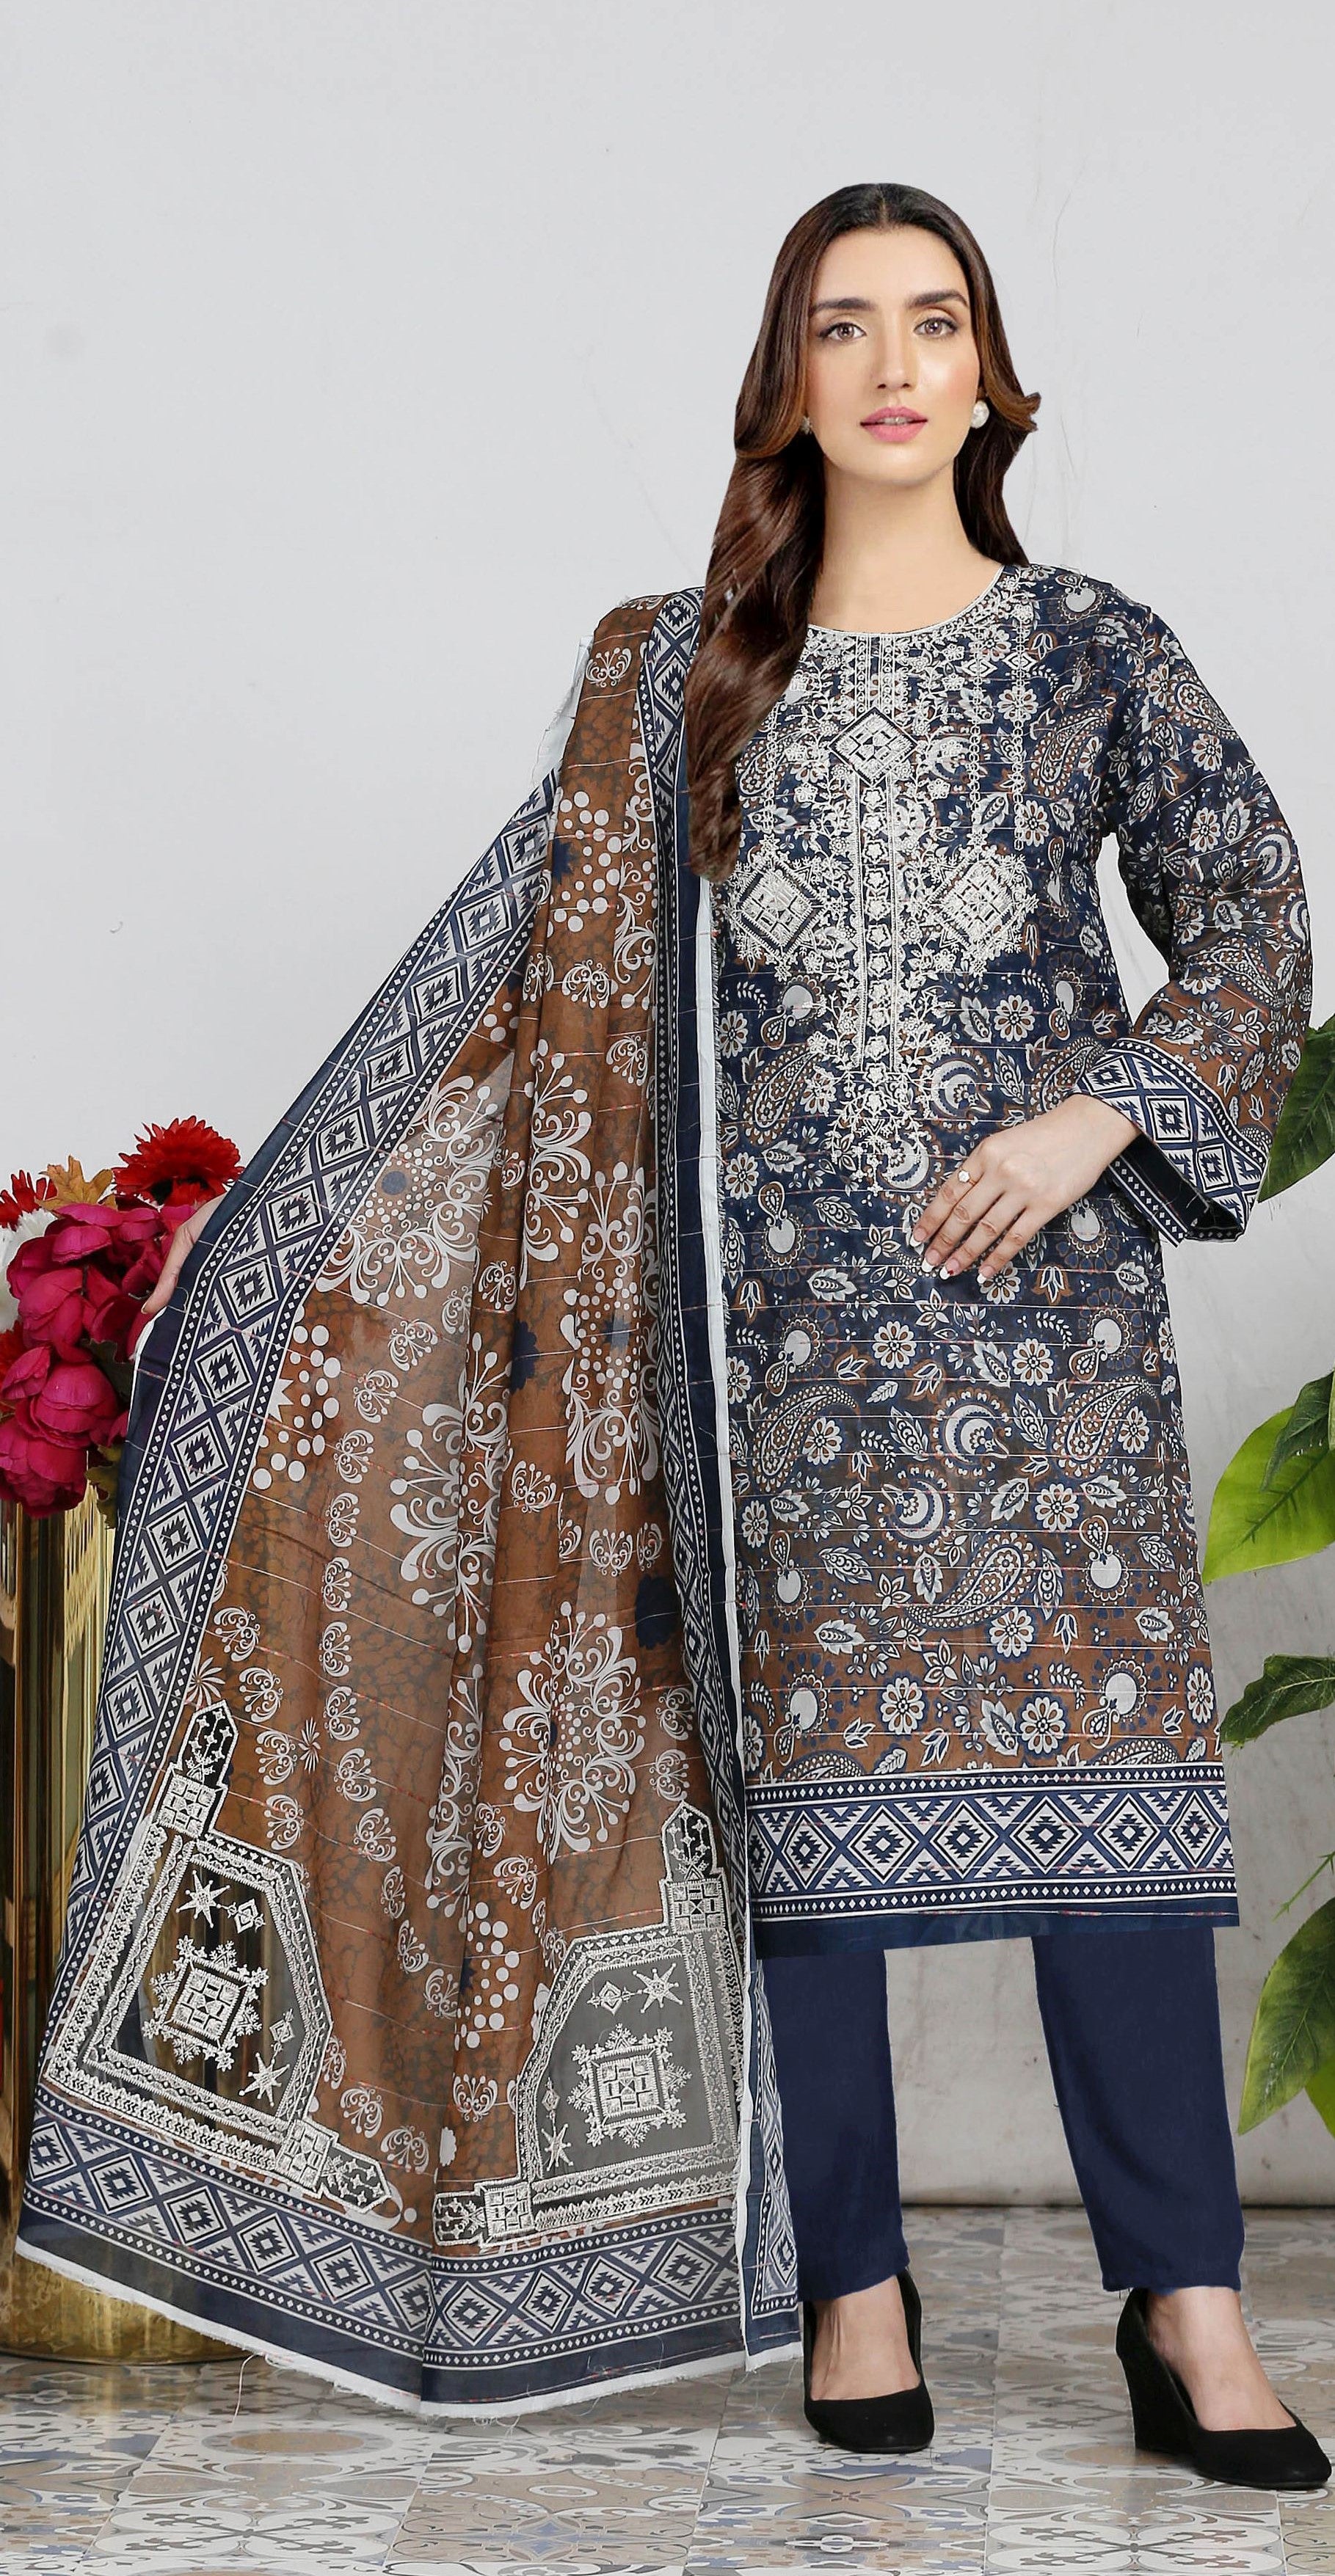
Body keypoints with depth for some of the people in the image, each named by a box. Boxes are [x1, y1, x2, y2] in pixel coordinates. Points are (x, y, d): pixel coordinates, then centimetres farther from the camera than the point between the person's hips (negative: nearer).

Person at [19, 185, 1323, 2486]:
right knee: (803, 1755, 2)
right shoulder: (674, 675, 10)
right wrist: (275, 1219, 8)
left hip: (1042, 1277, -1)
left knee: (1097, 1742, -5)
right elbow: (534, 961, 10)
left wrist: (1100, 1111, -9)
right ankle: (850, 2282, 13)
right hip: (785, 1299, 1)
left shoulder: (1092, 651, 7)